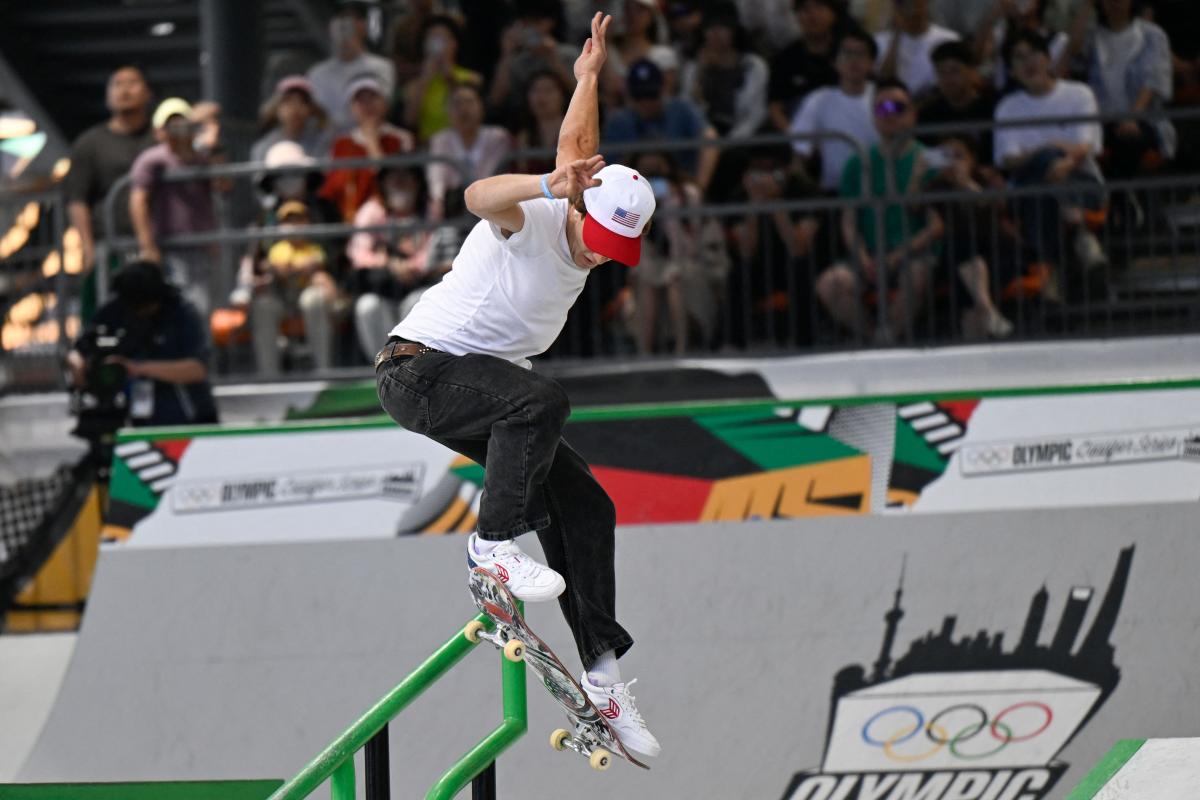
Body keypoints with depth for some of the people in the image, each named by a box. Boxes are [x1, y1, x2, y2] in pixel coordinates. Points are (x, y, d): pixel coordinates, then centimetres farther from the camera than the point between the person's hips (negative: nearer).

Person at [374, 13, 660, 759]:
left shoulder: (594, 226, 4)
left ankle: (603, 667, 2)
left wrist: (590, 75, 34)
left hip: (486, 377, 8)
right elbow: (481, 194, -43)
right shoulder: (532, 218, -18)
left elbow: (577, 147, 23)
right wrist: (548, 186, -61)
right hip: (421, 368, -8)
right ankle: (494, 542, -24)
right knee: (542, 399, -36)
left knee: (583, 501, -2)